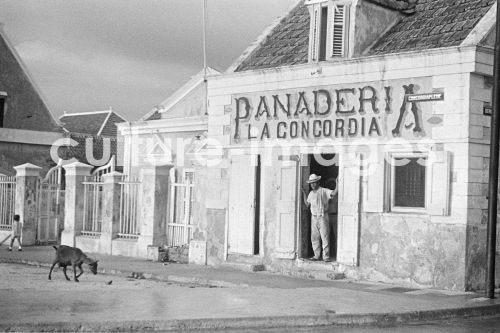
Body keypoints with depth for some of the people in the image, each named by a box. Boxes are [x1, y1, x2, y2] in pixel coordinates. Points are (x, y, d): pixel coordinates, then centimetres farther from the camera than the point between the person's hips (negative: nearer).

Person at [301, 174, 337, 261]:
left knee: (325, 238, -5)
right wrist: (304, 194, 16)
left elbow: (333, 193, -15)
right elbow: (307, 204, 19)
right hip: (314, 218, 6)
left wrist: (337, 184, -26)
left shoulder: (324, 191, -3)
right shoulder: (311, 193, 14)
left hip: (323, 217, -6)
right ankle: (317, 256, 13)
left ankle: (326, 257, -3)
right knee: (314, 238, 6)